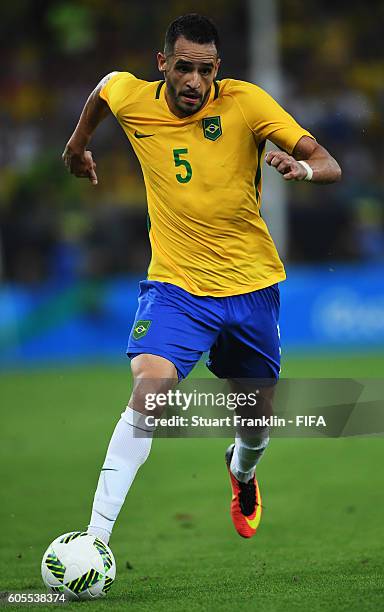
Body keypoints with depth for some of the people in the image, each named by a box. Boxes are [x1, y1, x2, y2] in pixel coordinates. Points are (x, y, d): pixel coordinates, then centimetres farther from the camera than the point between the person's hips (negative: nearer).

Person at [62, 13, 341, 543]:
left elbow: (329, 166, -15)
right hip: (175, 284, -1)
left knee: (257, 417, 15)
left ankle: (242, 471, 55)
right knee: (149, 385, -27)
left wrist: (303, 167, -37)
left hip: (251, 285, 1)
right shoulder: (131, 99, -8)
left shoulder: (245, 102, -13)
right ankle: (95, 536, -26)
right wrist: (78, 144, 30)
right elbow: (106, 85, 18)